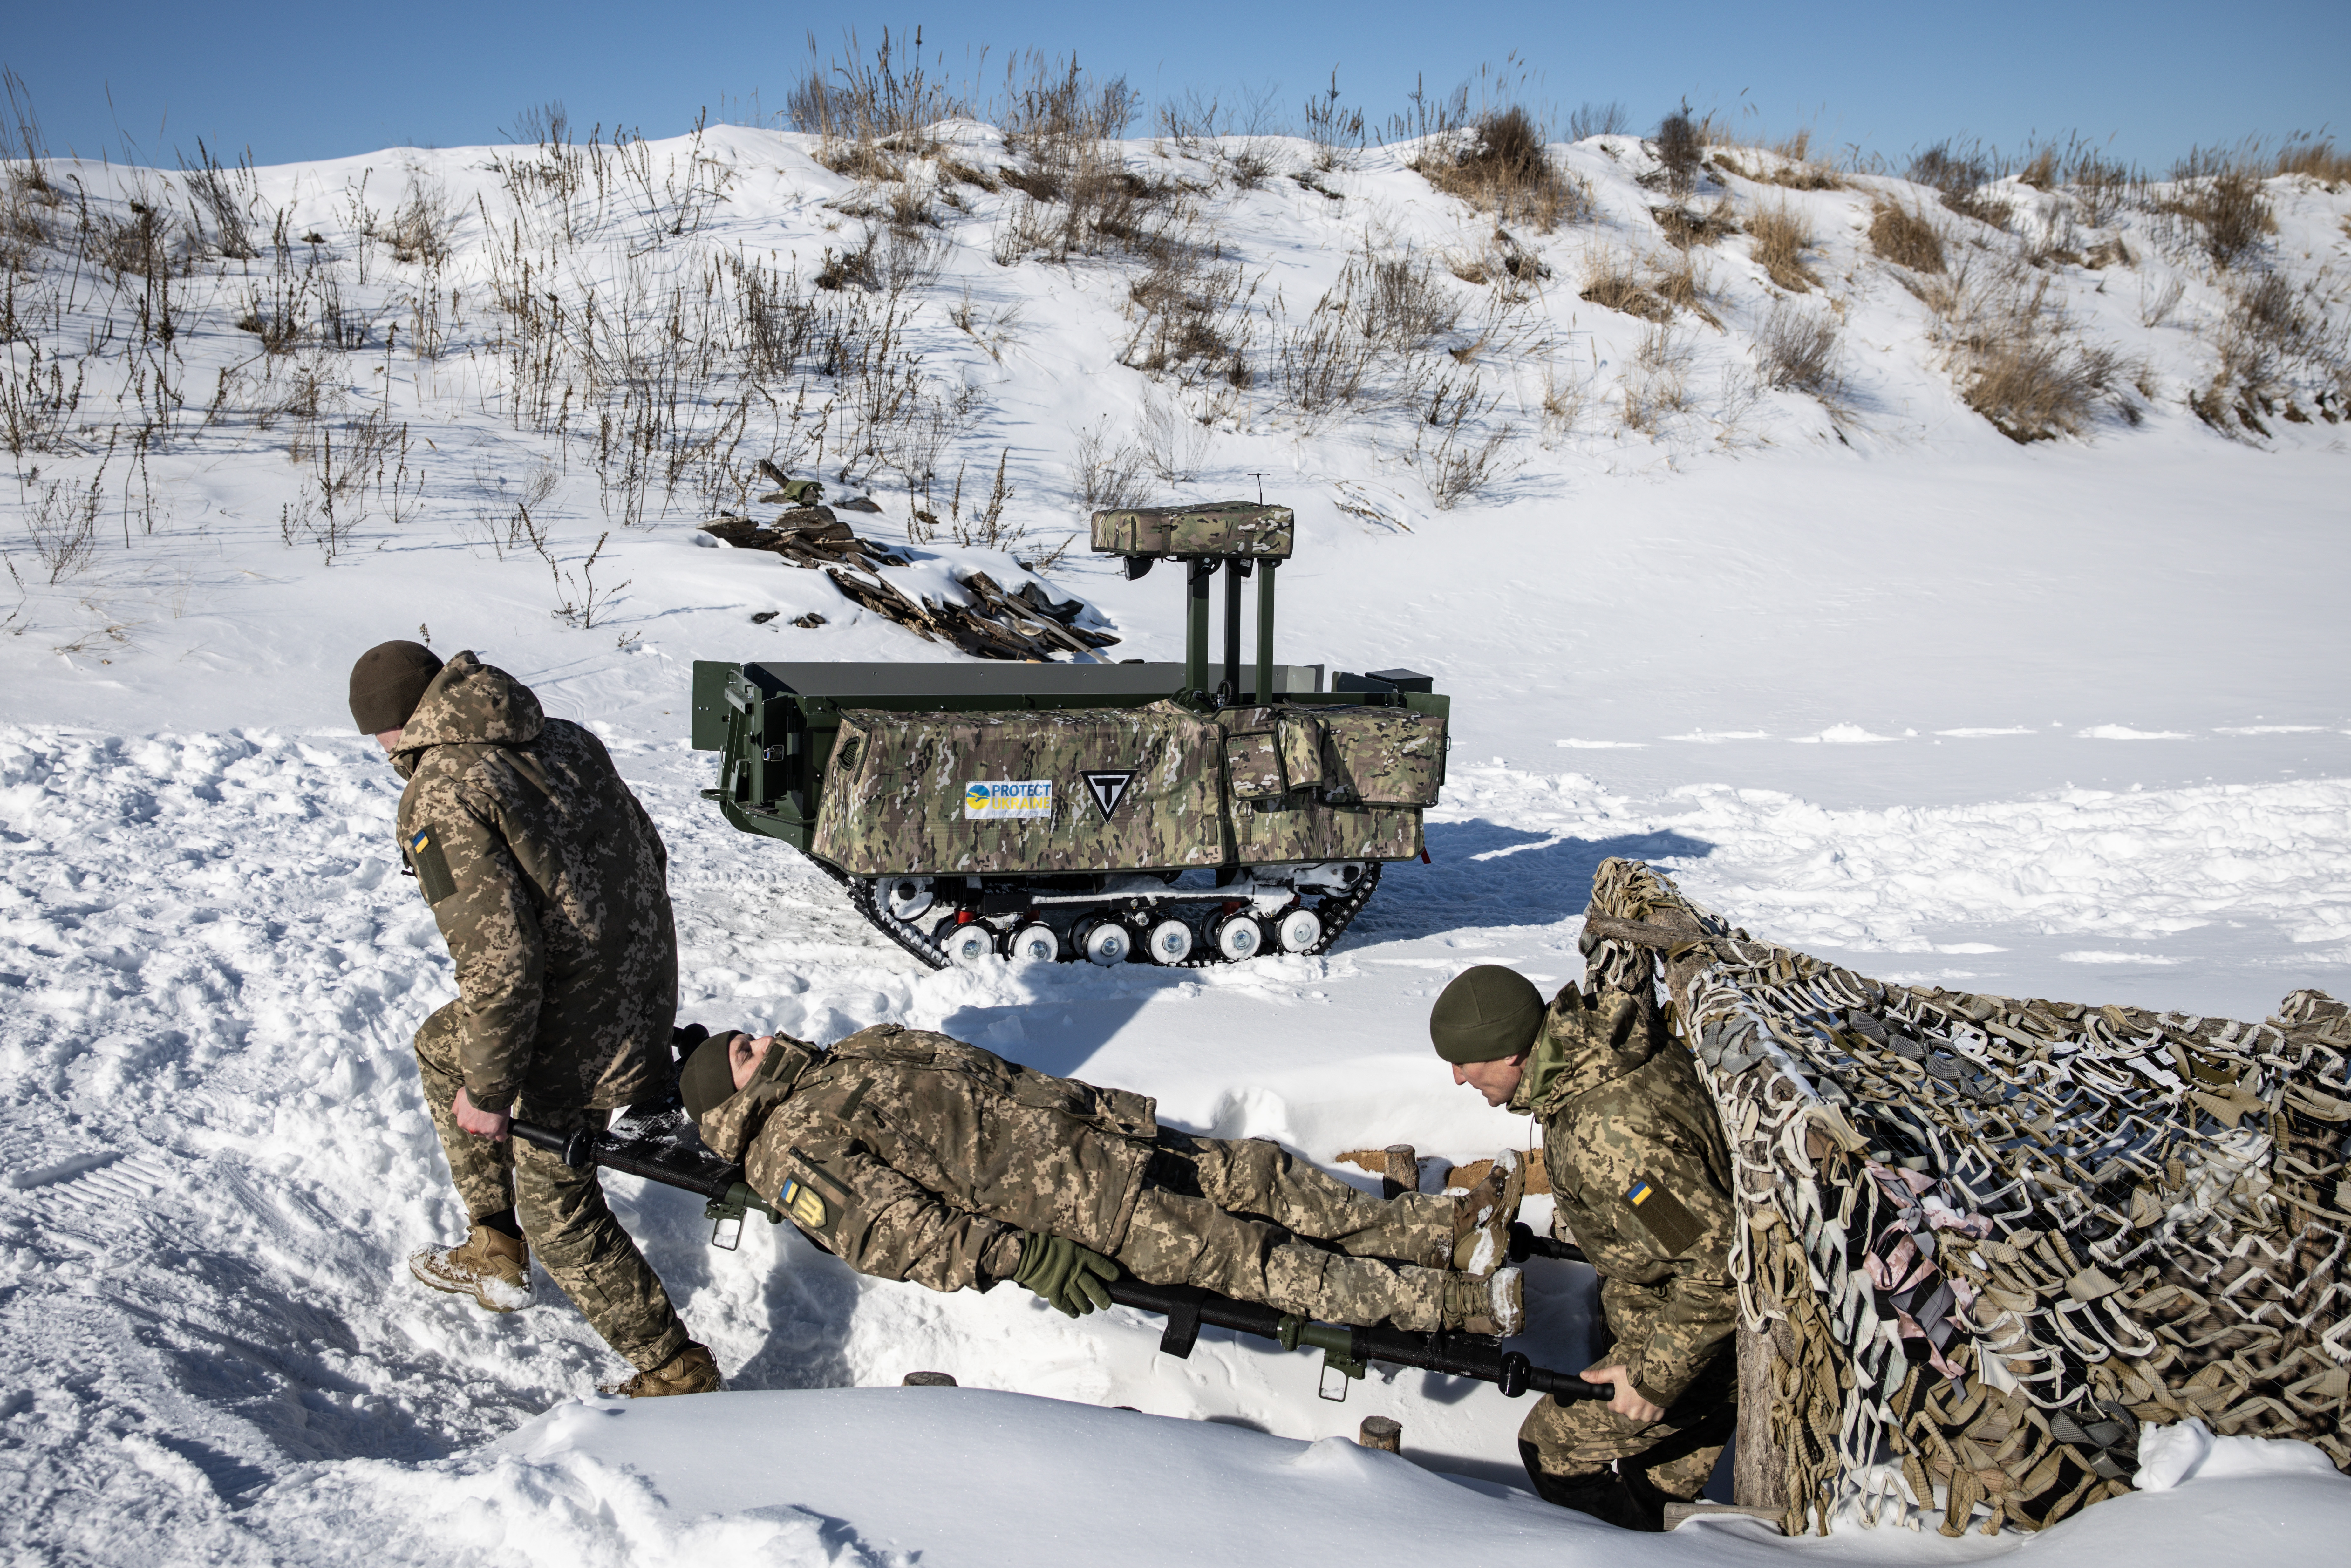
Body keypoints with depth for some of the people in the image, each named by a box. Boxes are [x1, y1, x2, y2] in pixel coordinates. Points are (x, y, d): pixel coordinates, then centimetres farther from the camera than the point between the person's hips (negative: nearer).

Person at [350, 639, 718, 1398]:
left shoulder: (443, 799, -21)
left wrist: (488, 1092, -14)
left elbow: (501, 966, -27)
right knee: (440, 1048, 29)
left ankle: (676, 1373, 18)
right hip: (644, 987, 9)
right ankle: (497, 1253, 39)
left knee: (558, 1211, 9)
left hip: (576, 1026, -9)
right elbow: (651, 854, 13)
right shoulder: (563, 740, 4)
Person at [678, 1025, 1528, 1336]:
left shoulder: (860, 1052, 25)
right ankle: (1446, 1301, -16)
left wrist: (1099, 1104, 18)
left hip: (1084, 1124, 8)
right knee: (1225, 1249, -15)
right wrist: (1020, 1259, -25)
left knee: (1253, 1171, -4)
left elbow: (994, 1072, 27)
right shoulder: (793, 1153, -1)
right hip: (1054, 1196, -8)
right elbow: (899, 1230, -14)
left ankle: (1445, 1227, -5)